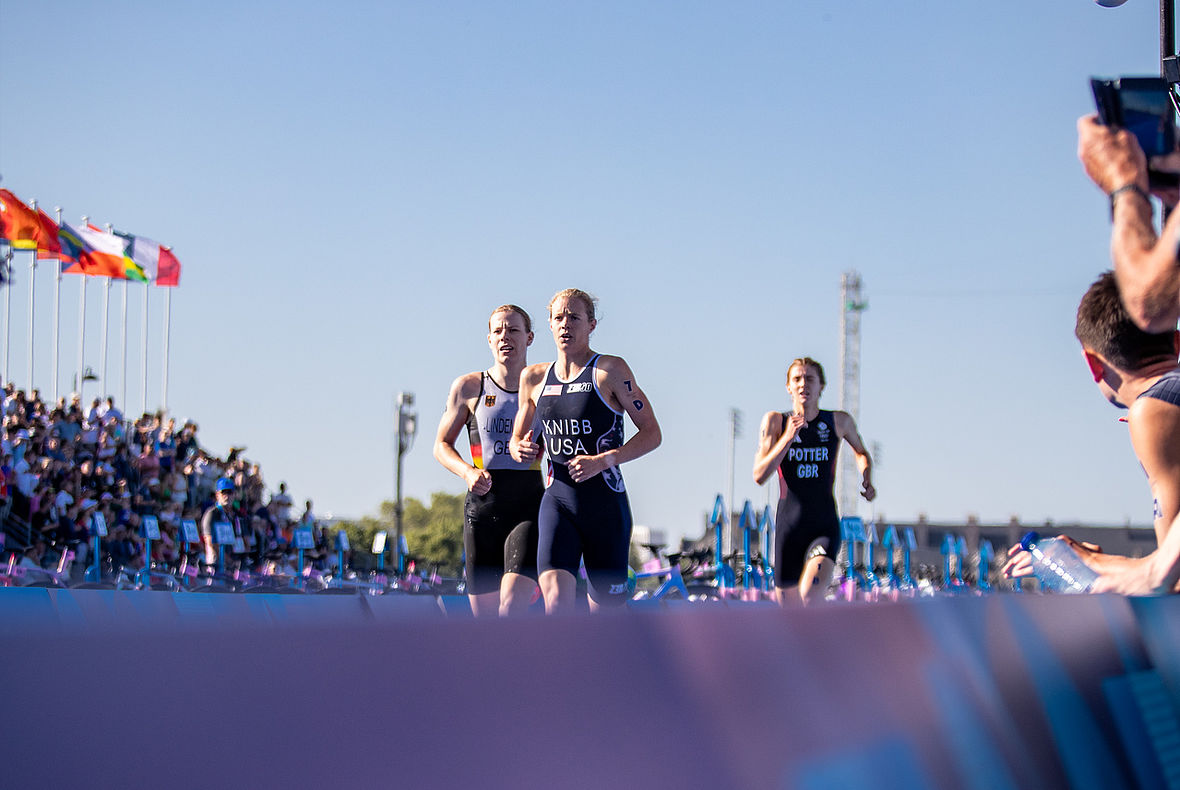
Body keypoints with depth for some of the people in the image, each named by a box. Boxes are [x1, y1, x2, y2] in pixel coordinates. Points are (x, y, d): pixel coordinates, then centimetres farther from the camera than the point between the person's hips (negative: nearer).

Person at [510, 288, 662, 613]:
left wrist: (603, 460, -16)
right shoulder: (534, 378, 10)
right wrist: (521, 449, -2)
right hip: (558, 500, 2)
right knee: (556, 602, -20)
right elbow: (517, 439, 23)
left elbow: (651, 433, -3)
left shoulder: (610, 370, -3)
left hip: (606, 503, -2)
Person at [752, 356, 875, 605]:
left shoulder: (839, 422, 3)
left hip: (825, 526, -1)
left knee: (810, 592, -28)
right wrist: (788, 437, -18)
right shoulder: (775, 421, 0)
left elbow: (861, 452, 24)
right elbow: (759, 475, -9)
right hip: (789, 526, 1)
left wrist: (867, 479, 5)